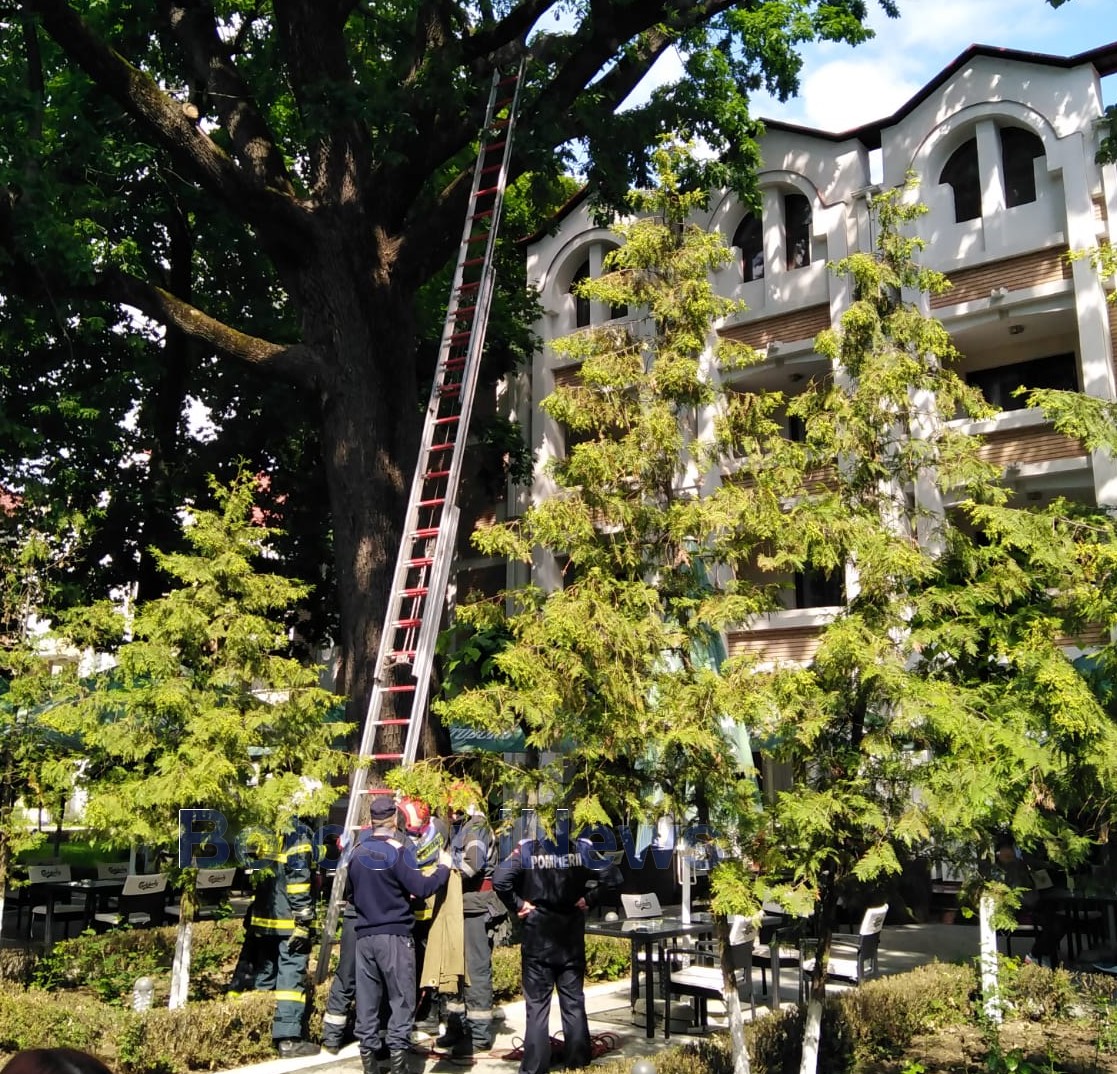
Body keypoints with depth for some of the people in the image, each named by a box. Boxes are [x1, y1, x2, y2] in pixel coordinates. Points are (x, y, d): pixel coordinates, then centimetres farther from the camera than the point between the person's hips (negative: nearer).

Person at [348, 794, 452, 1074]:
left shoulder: (357, 853, 6)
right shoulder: (398, 851, -11)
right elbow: (421, 889, -14)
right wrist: (443, 868, 1)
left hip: (364, 935, 5)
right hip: (395, 935, -5)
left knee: (367, 1002, 10)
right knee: (401, 1001, 2)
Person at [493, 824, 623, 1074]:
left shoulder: (527, 848, -10)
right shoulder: (582, 847, -5)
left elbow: (500, 880, -21)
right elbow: (614, 878, -10)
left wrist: (517, 905, -8)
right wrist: (588, 900, -1)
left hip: (538, 937, -2)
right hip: (571, 937, 2)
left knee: (537, 1006, 7)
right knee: (574, 1004, 12)